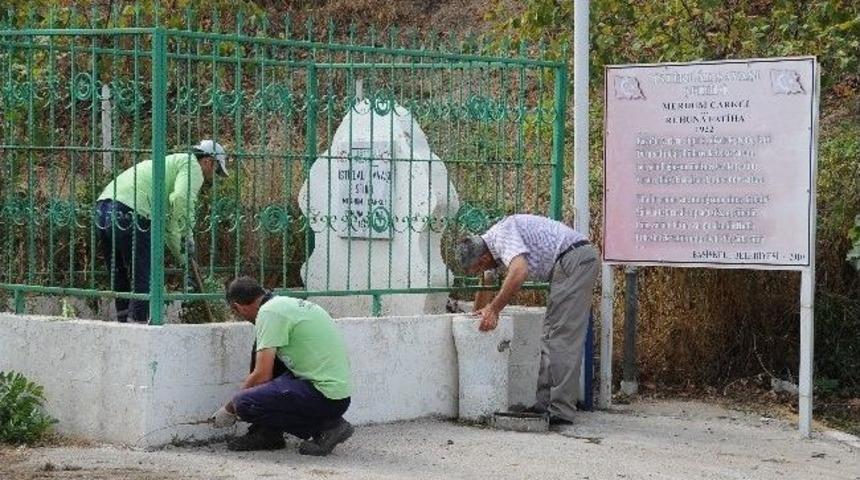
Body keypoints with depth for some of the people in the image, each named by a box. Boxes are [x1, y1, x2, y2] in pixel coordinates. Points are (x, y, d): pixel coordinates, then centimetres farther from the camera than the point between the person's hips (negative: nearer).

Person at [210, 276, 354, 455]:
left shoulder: (268, 313, -11)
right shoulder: (289, 303, 19)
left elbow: (262, 376, -13)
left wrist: (229, 410, 0)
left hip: (326, 398, -10)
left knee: (244, 403, -19)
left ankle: (326, 427, -7)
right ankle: (267, 434, 17)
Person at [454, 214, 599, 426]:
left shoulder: (501, 235, -13)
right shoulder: (491, 244, 18)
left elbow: (519, 271, -30)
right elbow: (487, 281, 38)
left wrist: (494, 309, -22)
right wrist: (478, 313, 52)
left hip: (573, 259, -11)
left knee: (562, 337, -12)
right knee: (551, 335, 12)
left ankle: (561, 411, -14)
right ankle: (545, 402, 13)